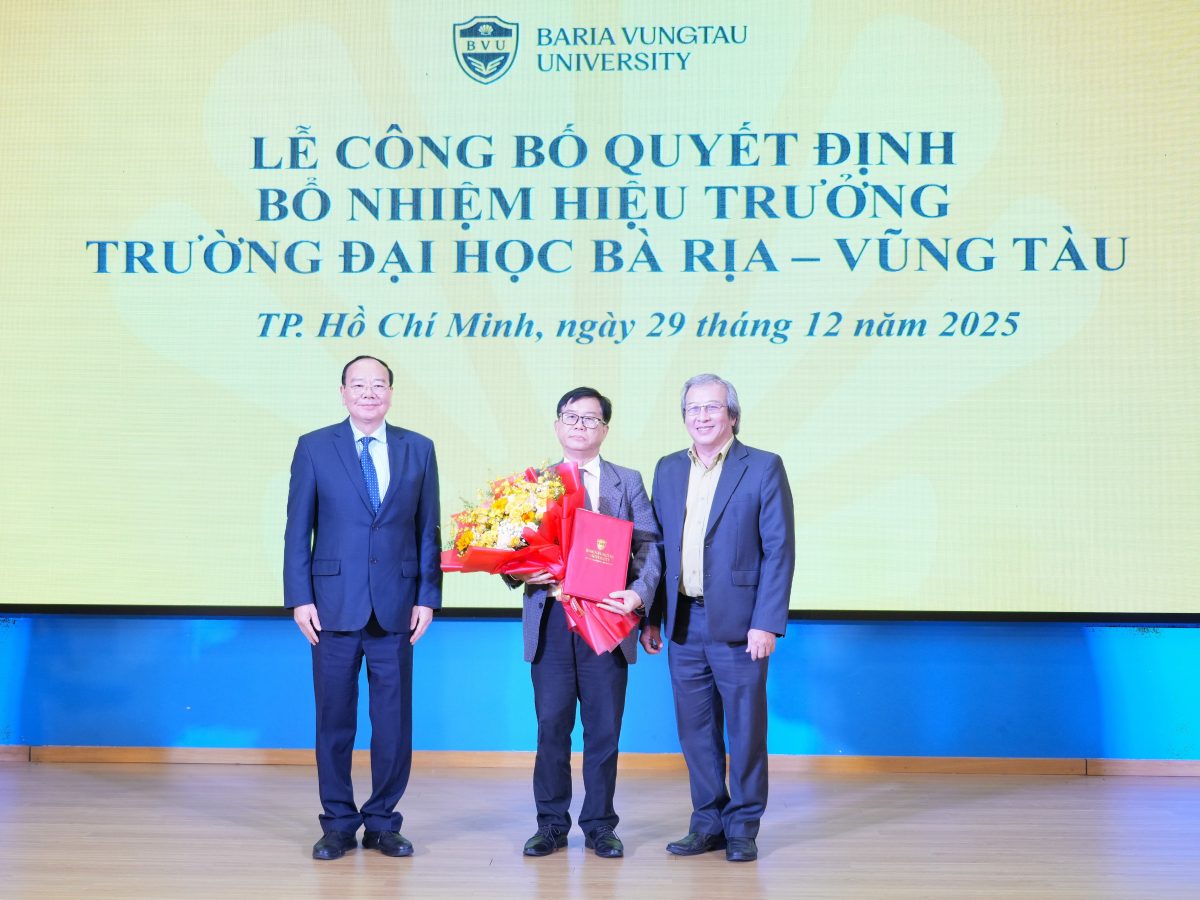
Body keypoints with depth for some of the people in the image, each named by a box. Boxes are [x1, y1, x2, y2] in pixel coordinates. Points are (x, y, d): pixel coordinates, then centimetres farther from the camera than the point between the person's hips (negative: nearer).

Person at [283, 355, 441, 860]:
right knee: (335, 718, 6)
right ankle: (338, 825, 18)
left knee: (394, 719, 5)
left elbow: (428, 530, 6)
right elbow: (297, 530, 1)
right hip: (334, 603, -1)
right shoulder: (314, 448, 3)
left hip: (396, 605, 1)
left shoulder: (418, 450, 7)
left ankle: (383, 823, 18)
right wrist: (299, 598, -5)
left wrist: (427, 597, 0)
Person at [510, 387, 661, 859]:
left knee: (604, 727, 4)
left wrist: (639, 593, -16)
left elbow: (648, 546, 1)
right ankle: (552, 823, 16)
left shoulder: (628, 482, 9)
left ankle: (600, 825, 16)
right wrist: (521, 574, -11)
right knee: (551, 725, 4)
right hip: (550, 618, 1)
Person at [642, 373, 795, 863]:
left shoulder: (763, 468, -3)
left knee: (745, 727, 3)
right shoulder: (668, 470, 12)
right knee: (695, 728, 10)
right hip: (684, 621, 5)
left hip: (737, 622, -4)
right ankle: (708, 822, 23)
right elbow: (657, 545, 14)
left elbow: (779, 550, -7)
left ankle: (742, 826, 17)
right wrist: (652, 616, 9)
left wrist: (766, 622, -13)